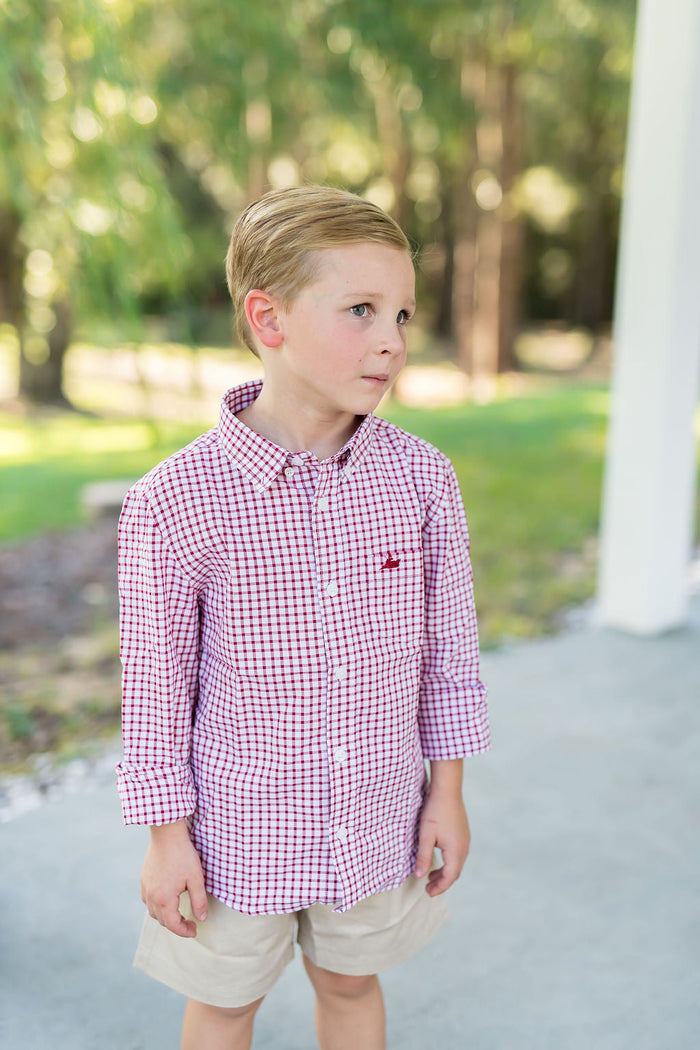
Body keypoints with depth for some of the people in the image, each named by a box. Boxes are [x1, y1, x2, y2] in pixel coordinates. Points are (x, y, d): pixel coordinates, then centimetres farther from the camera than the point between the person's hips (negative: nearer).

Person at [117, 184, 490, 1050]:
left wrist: (447, 790, 3)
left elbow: (447, 641, -2)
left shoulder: (422, 477, -12)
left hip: (377, 817, 3)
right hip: (240, 828, -2)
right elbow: (158, 679, -11)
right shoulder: (175, 501, -21)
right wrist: (165, 836, -5)